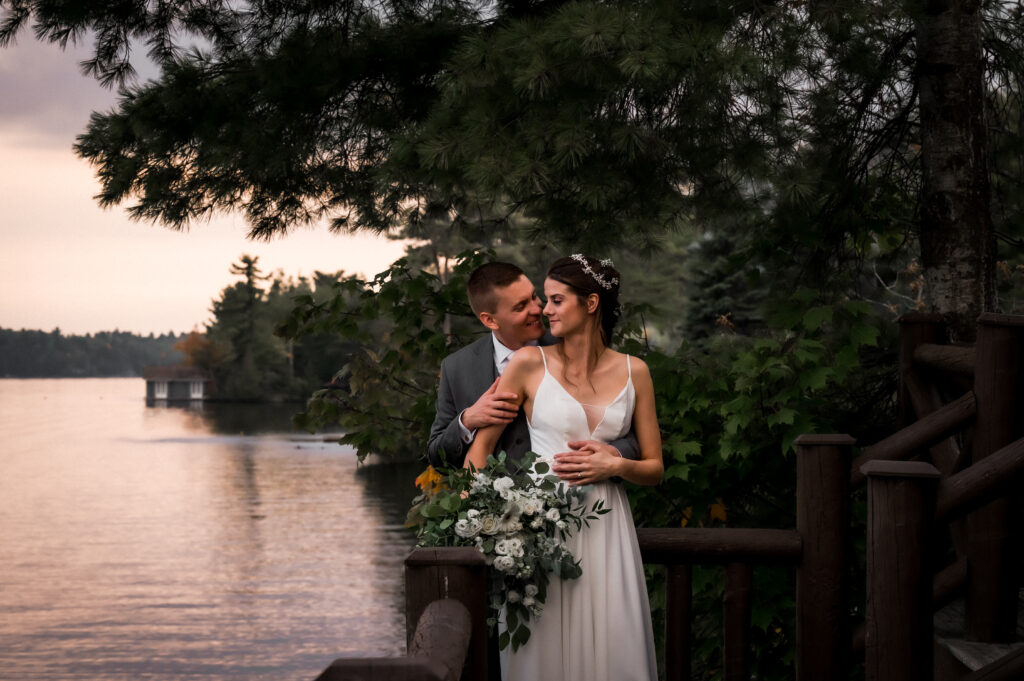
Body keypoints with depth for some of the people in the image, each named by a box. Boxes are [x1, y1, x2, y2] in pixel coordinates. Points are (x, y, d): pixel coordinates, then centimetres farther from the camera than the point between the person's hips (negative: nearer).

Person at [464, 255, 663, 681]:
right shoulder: (530, 364, 0)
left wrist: (614, 465, -8)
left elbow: (655, 469, 11)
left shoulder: (633, 372, 6)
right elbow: (481, 445, 2)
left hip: (606, 532, 2)